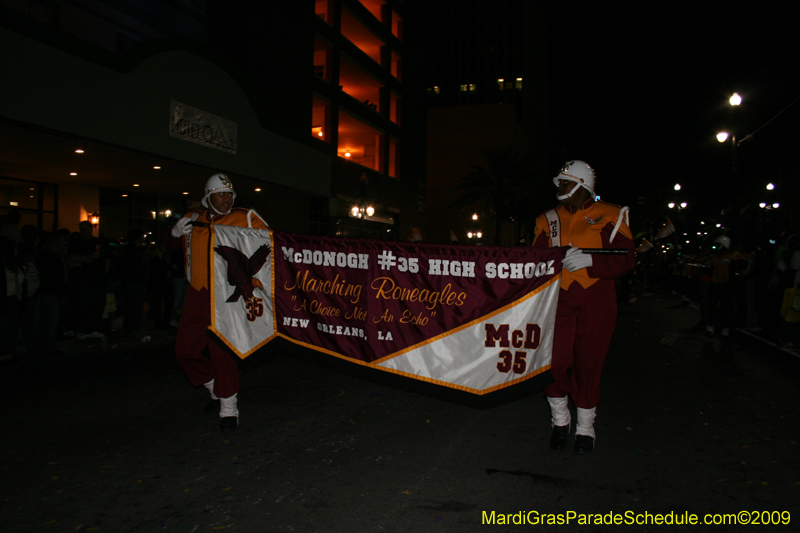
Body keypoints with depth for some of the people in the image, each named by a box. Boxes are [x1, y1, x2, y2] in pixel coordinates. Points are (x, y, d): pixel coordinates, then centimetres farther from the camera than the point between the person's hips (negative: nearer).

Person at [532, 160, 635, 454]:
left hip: (596, 301, -2)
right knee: (555, 361, -3)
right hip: (558, 299, 3)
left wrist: (589, 260, -20)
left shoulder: (609, 216, 2)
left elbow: (625, 261, -5)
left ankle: (585, 427, 22)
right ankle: (560, 421, 21)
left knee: (588, 363, 3)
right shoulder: (549, 219, 12)